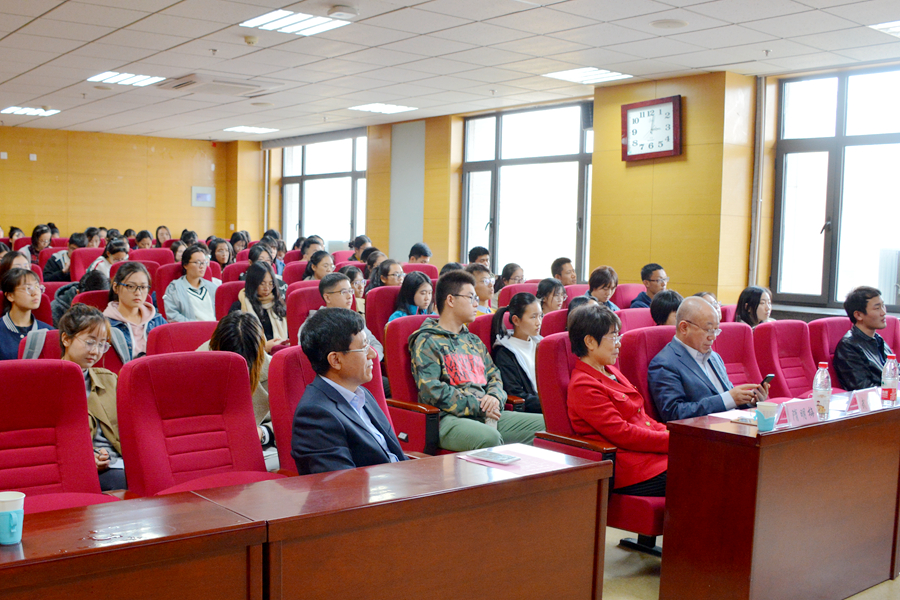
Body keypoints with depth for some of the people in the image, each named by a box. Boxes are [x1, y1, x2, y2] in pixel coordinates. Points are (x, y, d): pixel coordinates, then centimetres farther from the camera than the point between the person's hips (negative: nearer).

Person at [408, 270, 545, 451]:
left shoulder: (473, 341, 27)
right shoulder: (426, 342, 1)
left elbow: (494, 375, 26)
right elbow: (431, 390, -11)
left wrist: (494, 397, 1)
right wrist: (476, 406, -12)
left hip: (485, 414, 8)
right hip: (449, 417, -7)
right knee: (489, 437, -39)